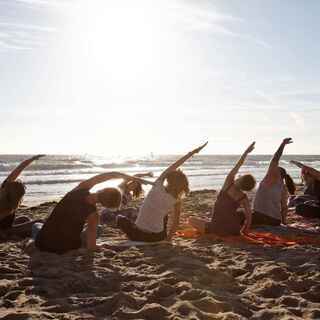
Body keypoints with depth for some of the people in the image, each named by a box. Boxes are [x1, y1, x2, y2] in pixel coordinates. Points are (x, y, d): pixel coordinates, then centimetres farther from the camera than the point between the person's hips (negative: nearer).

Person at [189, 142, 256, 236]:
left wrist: (247, 151, 7)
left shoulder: (229, 184, -11)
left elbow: (238, 165, -2)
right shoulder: (244, 198, -6)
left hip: (216, 229, -2)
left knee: (191, 219, 17)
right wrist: (244, 230, 12)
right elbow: (248, 216, -4)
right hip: (234, 230, 2)